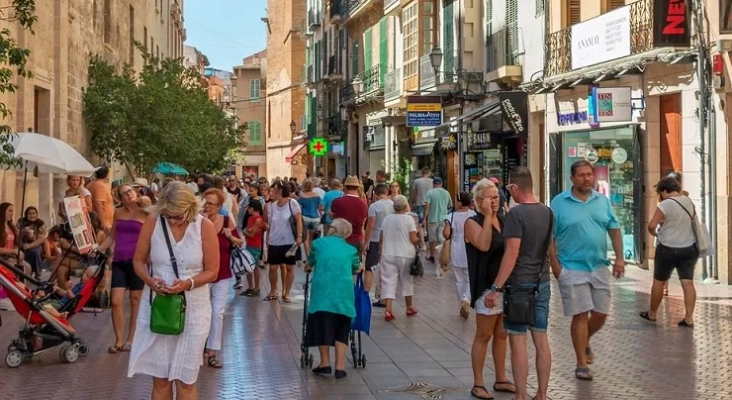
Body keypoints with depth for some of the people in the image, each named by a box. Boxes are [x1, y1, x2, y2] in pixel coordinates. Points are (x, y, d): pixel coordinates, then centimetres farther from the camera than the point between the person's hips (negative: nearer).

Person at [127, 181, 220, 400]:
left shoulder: (205, 226, -10)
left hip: (192, 308, -1)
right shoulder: (152, 222, -7)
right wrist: (149, 280, -18)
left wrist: (188, 283, -23)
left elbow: (212, 271, -6)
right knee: (160, 379, 8)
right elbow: (138, 260, 2)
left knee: (185, 380, 5)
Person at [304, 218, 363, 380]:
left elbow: (310, 262, 27)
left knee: (322, 326, 9)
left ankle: (325, 364, 9)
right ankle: (340, 367, 1)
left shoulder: (319, 243, 14)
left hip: (322, 289, -1)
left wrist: (310, 266, 49)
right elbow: (356, 268, 31)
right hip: (344, 292, 1)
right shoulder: (350, 249, 18)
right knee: (341, 329, 7)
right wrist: (360, 268, 53)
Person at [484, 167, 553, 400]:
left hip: (519, 285, -7)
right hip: (542, 283, 7)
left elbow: (512, 253, -21)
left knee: (518, 342, -1)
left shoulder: (516, 214, -16)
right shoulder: (547, 212, 6)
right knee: (541, 340, 10)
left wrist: (496, 288, -19)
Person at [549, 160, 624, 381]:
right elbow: (550, 236, -5)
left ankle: (585, 343, 38)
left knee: (601, 313, 9)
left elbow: (614, 230, 7)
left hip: (599, 267, 4)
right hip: (572, 269, -4)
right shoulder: (559, 203, -5)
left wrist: (619, 258, -3)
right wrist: (555, 264, -11)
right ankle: (582, 364, 8)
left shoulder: (603, 201, 7)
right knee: (580, 315, -2)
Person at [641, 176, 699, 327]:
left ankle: (652, 314, 23)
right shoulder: (688, 201, 4)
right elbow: (695, 220, 20)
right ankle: (689, 318, -1)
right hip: (689, 248, 6)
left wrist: (655, 233, 3)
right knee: (688, 283, 3)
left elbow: (651, 226, -18)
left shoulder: (665, 205, -16)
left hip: (668, 249, -5)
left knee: (659, 281, 10)